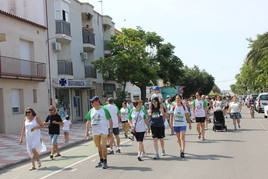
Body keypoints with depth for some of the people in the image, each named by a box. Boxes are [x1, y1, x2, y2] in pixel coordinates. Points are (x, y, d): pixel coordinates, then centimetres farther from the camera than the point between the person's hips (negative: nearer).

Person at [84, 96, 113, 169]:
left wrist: (111, 129, -5)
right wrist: (86, 132, 2)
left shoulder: (104, 110, -4)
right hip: (95, 132, 4)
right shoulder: (91, 111, 7)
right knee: (99, 146, 11)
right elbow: (88, 122, 9)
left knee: (103, 146, -11)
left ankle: (105, 162, -1)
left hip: (104, 131, -4)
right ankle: (101, 161, 25)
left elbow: (110, 120, 0)